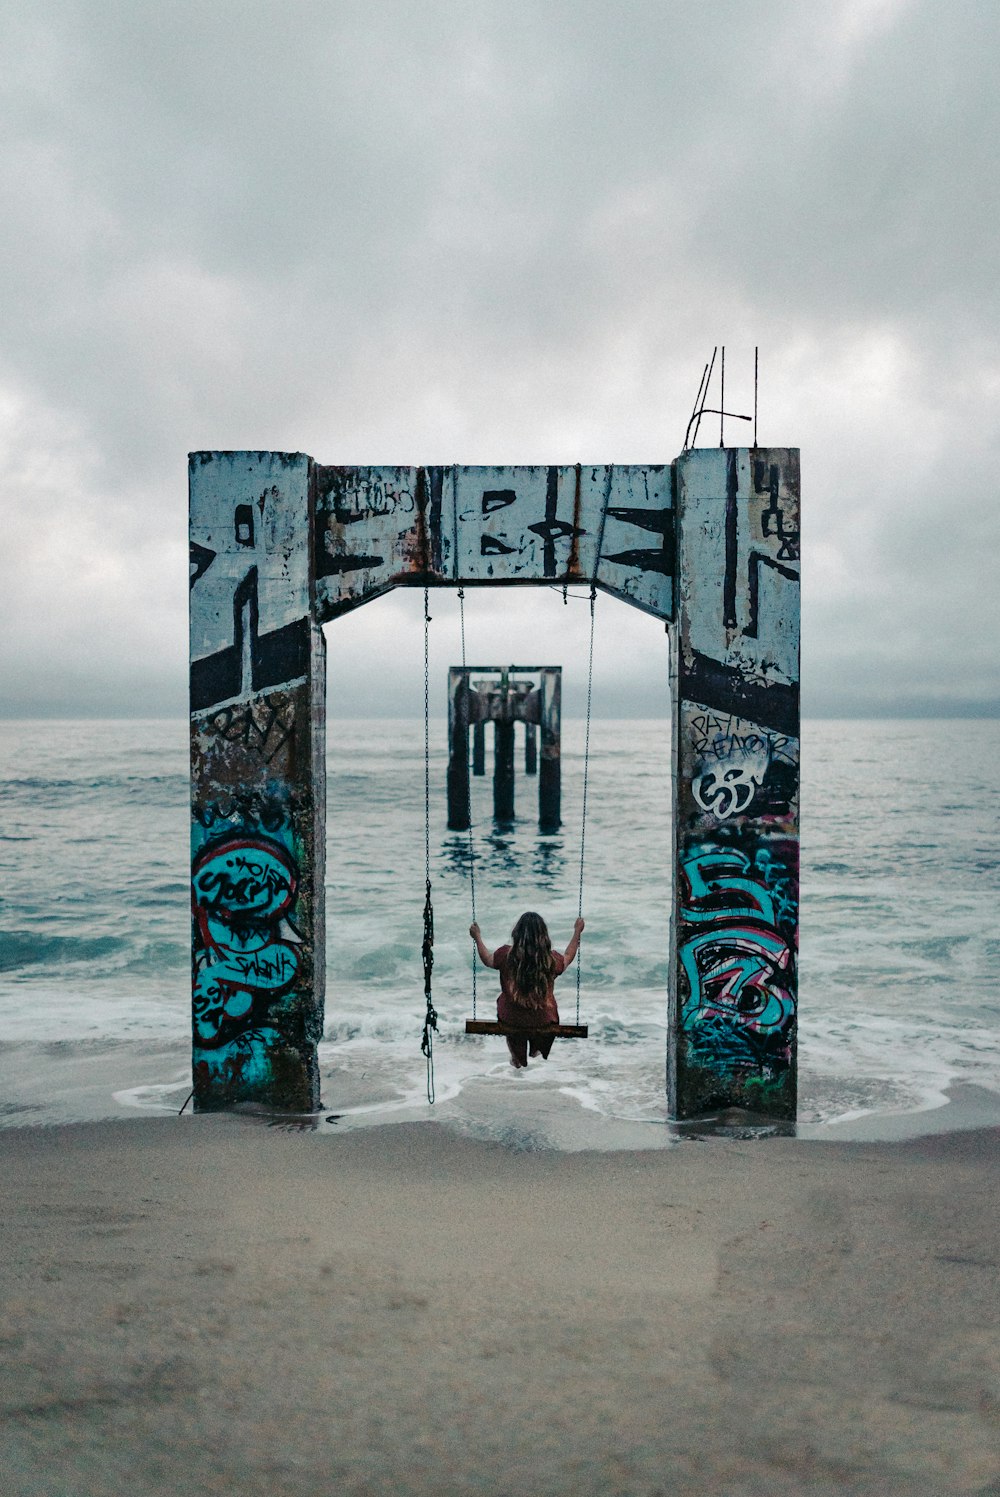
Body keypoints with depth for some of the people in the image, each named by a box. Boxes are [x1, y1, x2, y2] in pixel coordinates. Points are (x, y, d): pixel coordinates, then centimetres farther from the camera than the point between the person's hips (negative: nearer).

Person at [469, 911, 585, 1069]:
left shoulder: (506, 955, -19)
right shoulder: (551, 959, -18)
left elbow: (487, 960, 2)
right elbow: (568, 957, 5)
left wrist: (477, 937, 16)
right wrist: (577, 931, 17)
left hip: (511, 1020, 0)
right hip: (544, 1021, 0)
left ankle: (518, 1061, 49)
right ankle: (536, 1054, 53)